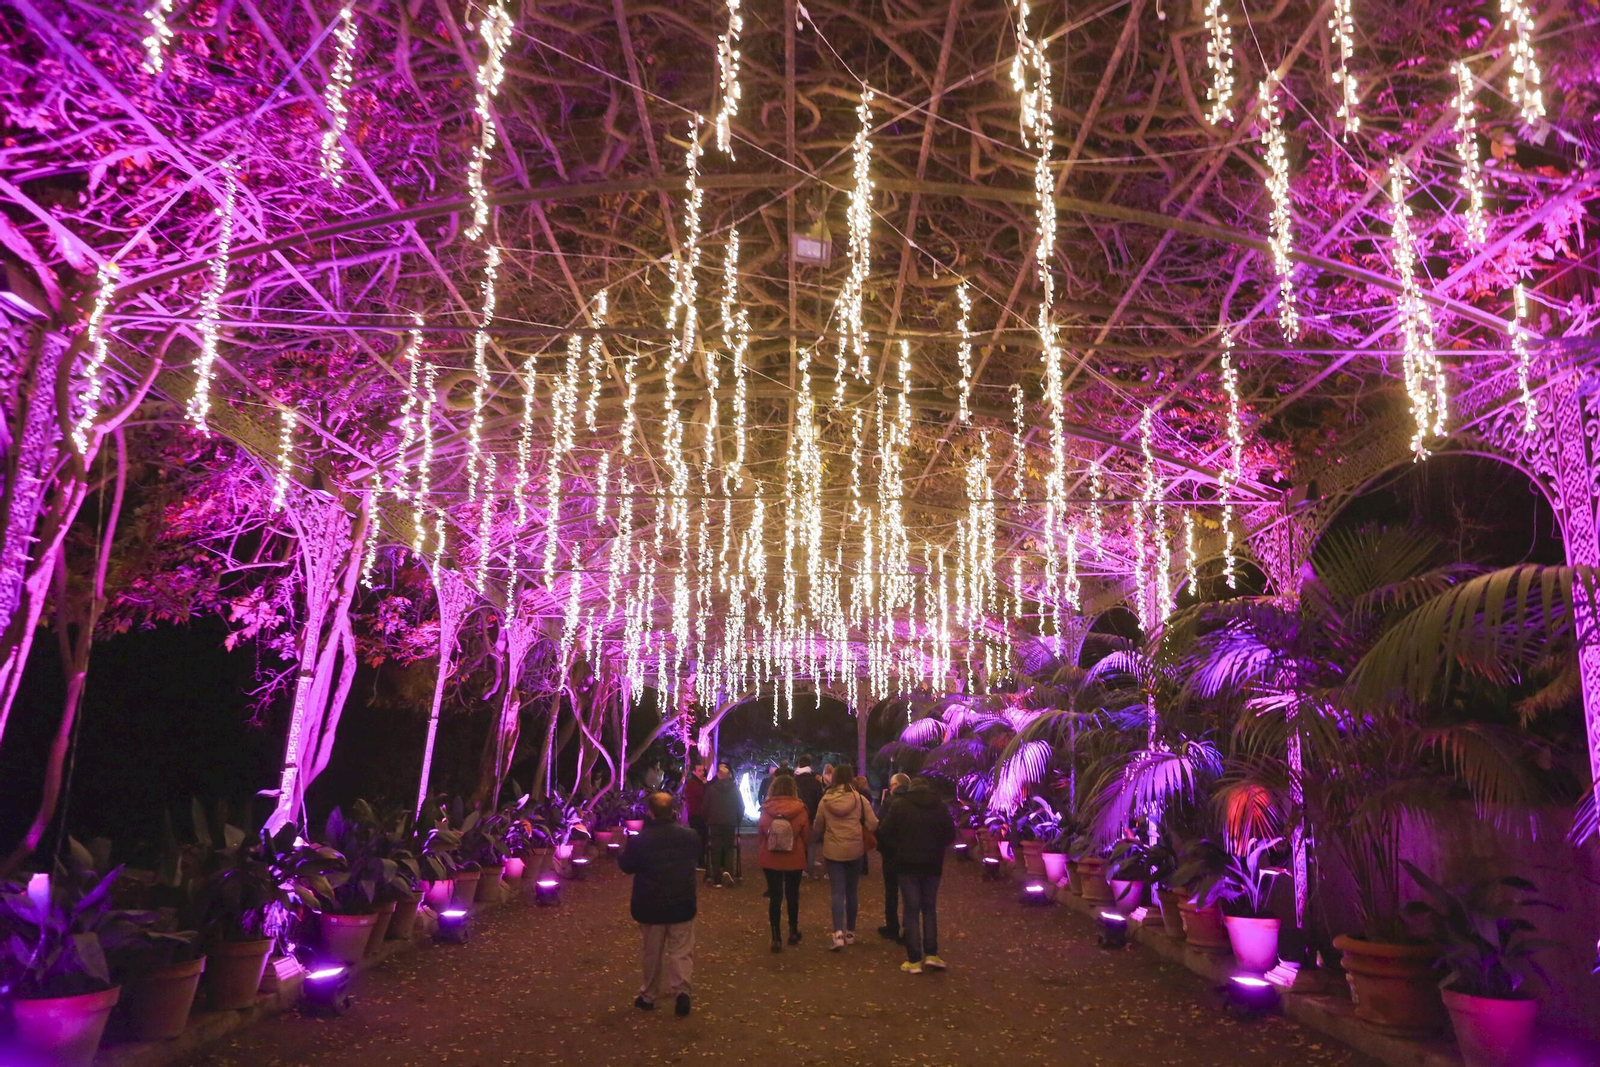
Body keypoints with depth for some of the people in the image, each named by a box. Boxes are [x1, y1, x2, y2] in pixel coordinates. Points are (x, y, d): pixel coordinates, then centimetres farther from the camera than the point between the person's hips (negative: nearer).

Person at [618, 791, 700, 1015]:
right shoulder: (690, 836, -8)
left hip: (651, 906, -1)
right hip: (682, 904, 1)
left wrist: (626, 849, 15)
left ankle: (648, 996, 26)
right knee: (681, 950, 10)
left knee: (652, 952, 15)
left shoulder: (639, 840, -18)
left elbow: (625, 866, -3)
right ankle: (682, 991, -6)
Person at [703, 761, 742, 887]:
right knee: (729, 848, 13)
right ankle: (728, 871, -12)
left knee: (716, 850, 6)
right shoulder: (735, 788, -1)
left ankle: (717, 879, 4)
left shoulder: (711, 788, -4)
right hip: (730, 823, 1)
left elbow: (706, 807, -1)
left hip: (715, 823, -1)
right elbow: (741, 806, 0)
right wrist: (738, 819, 13)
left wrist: (707, 820, 14)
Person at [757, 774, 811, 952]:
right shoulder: (799, 809, -12)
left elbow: (760, 835, 0)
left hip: (771, 859, 0)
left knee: (775, 897, 7)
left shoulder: (766, 810, -9)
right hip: (795, 859, 0)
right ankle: (793, 932, 31)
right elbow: (806, 835, -4)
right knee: (792, 895, 19)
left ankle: (776, 938, 5)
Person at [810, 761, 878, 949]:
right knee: (851, 892, 14)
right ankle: (850, 933, 23)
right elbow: (873, 824, -8)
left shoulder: (825, 800, -3)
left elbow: (817, 828, 8)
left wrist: (820, 840, 29)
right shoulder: (860, 799, -7)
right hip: (855, 850, 0)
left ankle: (838, 934, -14)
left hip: (833, 851, 0)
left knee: (838, 892, 1)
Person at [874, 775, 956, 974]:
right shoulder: (940, 806, 2)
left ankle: (914, 960, 3)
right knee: (929, 908, 16)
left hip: (907, 863, -2)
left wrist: (896, 850, 9)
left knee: (912, 910, 3)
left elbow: (884, 833, -7)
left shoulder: (899, 805, -6)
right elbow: (950, 835, 5)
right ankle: (931, 953, 9)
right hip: (932, 864, 2)